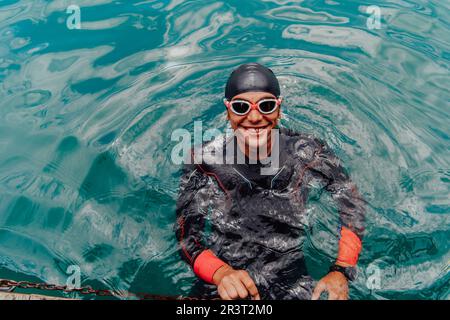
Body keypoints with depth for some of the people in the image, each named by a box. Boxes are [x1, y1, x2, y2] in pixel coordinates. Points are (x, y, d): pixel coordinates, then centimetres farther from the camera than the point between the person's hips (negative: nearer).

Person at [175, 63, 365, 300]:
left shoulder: (308, 154, -11)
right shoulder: (205, 162, -13)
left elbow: (352, 205, -2)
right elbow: (187, 236, -13)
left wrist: (341, 272, -14)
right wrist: (221, 272, -31)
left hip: (291, 281, 1)